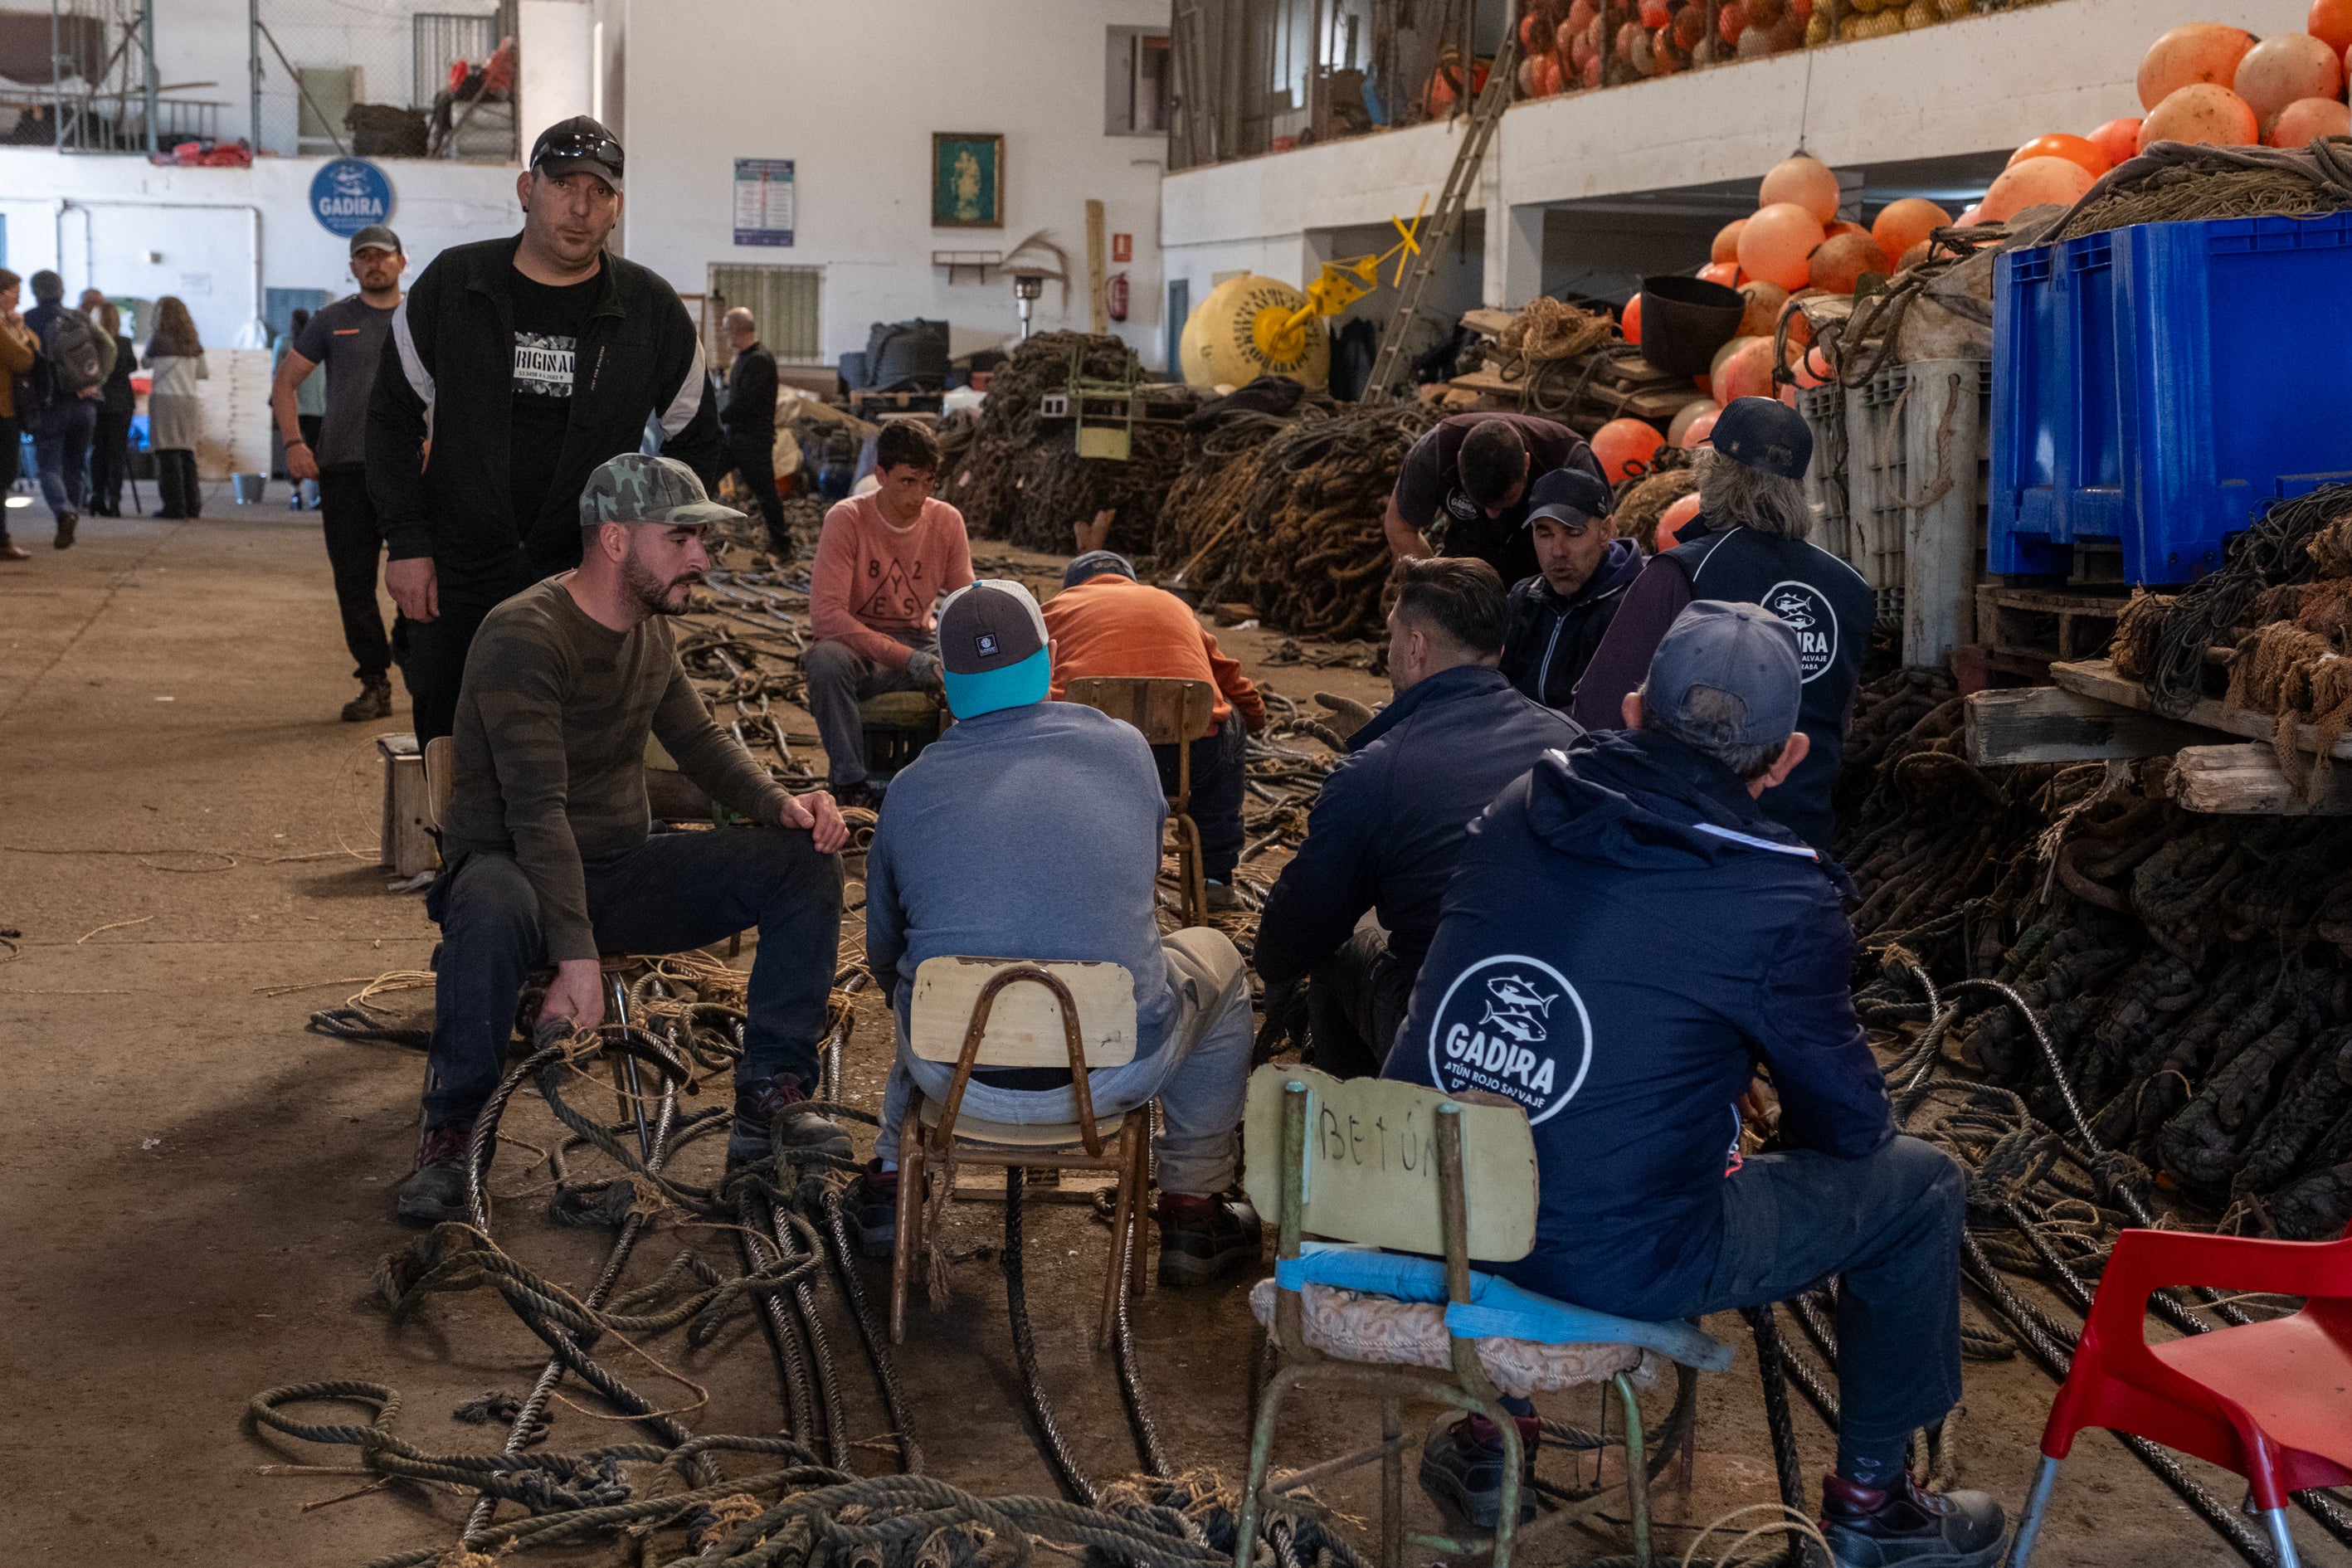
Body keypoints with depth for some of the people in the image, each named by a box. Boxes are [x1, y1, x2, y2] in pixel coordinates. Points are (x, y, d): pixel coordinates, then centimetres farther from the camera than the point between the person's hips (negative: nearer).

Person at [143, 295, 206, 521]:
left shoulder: (158, 338, -5)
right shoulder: (193, 341, 8)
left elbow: (147, 364, 9)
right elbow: (204, 373, 12)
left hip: (164, 400, -5)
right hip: (189, 401, 5)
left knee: (168, 454, -3)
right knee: (187, 453, 10)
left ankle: (174, 505, -5)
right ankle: (192, 505, 10)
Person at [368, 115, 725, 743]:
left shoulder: (651, 309, 1)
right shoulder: (451, 284, 1)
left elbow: (696, 443, 12)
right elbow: (392, 415, 7)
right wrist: (406, 544, 0)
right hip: (454, 586, 1)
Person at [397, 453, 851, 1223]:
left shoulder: (651, 630, 6)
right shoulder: (524, 635, -20)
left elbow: (700, 741, 16)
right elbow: (537, 809, -29)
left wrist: (782, 806, -5)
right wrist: (577, 957, -37)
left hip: (620, 868, 7)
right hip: (511, 863, -7)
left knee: (804, 860, -10)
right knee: (494, 905, -43)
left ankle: (769, 1101, -5)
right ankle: (448, 1139, -22)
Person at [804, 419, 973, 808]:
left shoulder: (947, 521, -2)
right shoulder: (847, 519, -14)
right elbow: (825, 614, -23)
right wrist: (904, 657, -33)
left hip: (920, 643, 3)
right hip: (857, 650, -3)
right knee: (826, 658, -37)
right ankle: (851, 784, -25)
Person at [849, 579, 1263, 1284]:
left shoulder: (911, 788, 4)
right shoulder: (1125, 749, 4)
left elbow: (884, 953, 17)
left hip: (953, 1078, 2)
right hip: (1112, 1076, -2)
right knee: (1212, 956, 29)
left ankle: (891, 1184, 43)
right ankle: (1193, 1212, 31)